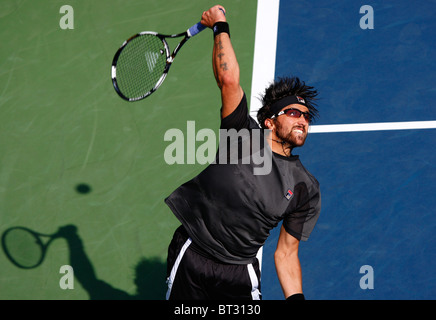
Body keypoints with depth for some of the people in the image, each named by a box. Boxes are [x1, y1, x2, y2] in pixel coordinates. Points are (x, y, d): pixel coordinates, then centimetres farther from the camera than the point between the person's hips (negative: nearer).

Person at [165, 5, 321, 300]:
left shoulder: (306, 189, 1)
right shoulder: (244, 137, -6)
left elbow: (286, 253, 3)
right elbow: (228, 80, -17)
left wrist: (296, 298, -10)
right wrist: (220, 25, -9)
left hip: (240, 276, 1)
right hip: (190, 256, -1)